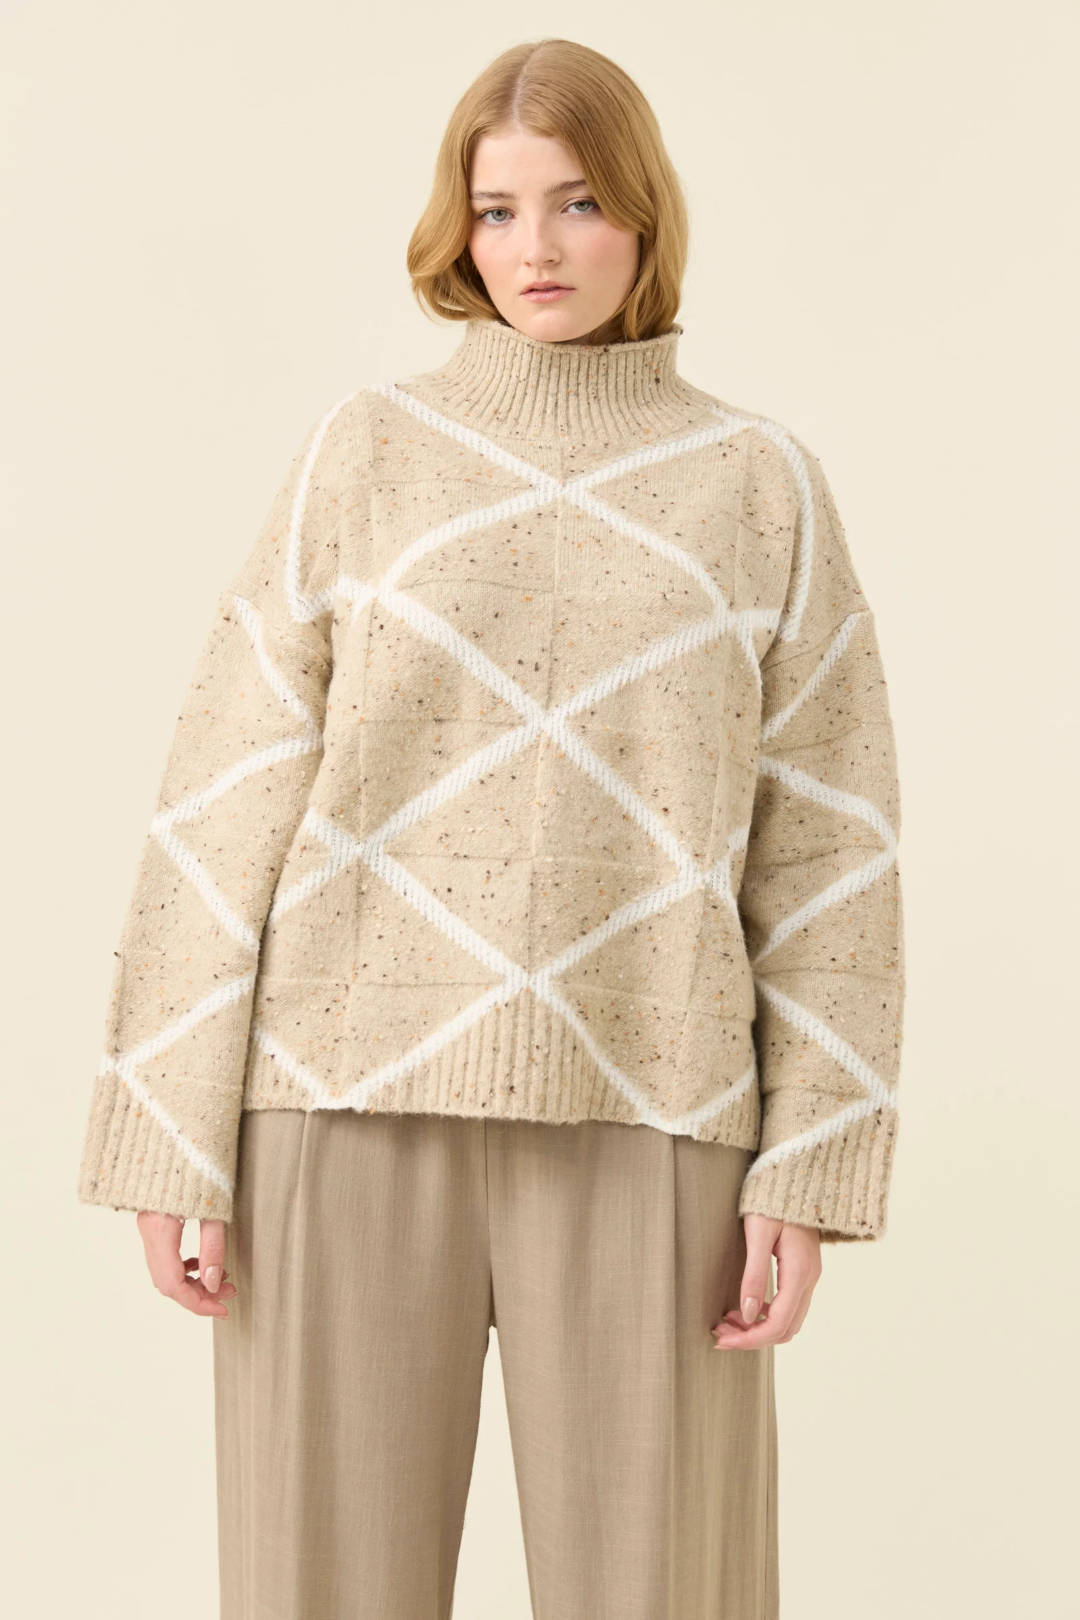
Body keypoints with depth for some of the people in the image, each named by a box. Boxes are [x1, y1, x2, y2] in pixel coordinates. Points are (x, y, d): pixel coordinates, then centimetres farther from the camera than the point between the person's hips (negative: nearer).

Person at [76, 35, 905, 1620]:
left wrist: (812, 1172, -3)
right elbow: (228, 804, 2)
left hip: (637, 1118, 0)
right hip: (355, 1098, 0)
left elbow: (824, 846, 5)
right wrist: (172, 1138, -3)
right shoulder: (363, 452, 5)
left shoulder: (762, 486, 6)